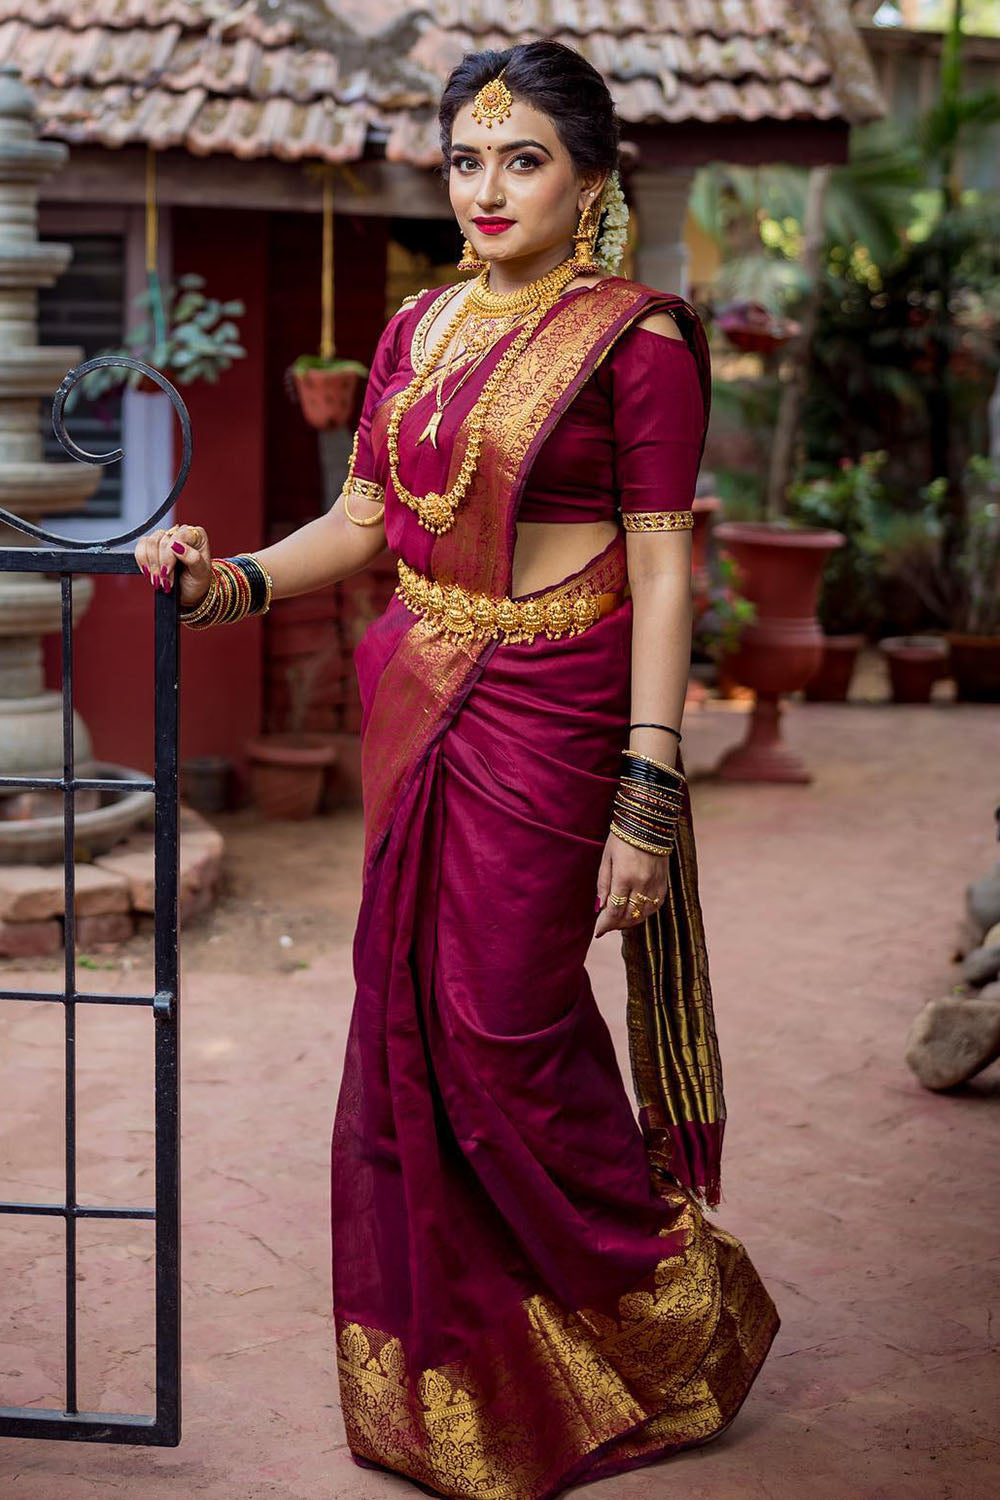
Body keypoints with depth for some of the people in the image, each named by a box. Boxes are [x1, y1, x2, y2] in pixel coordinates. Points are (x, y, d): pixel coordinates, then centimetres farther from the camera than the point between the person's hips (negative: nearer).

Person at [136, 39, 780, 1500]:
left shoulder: (637, 339, -7)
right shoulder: (420, 328, 11)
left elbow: (660, 574, -10)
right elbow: (362, 519, 15)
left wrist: (646, 795, -15)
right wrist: (231, 583, -4)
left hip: (550, 716, -6)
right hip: (414, 699, 6)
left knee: (505, 1024, -3)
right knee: (411, 1012, 9)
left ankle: (671, 1309, 21)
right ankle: (449, 1371, 25)